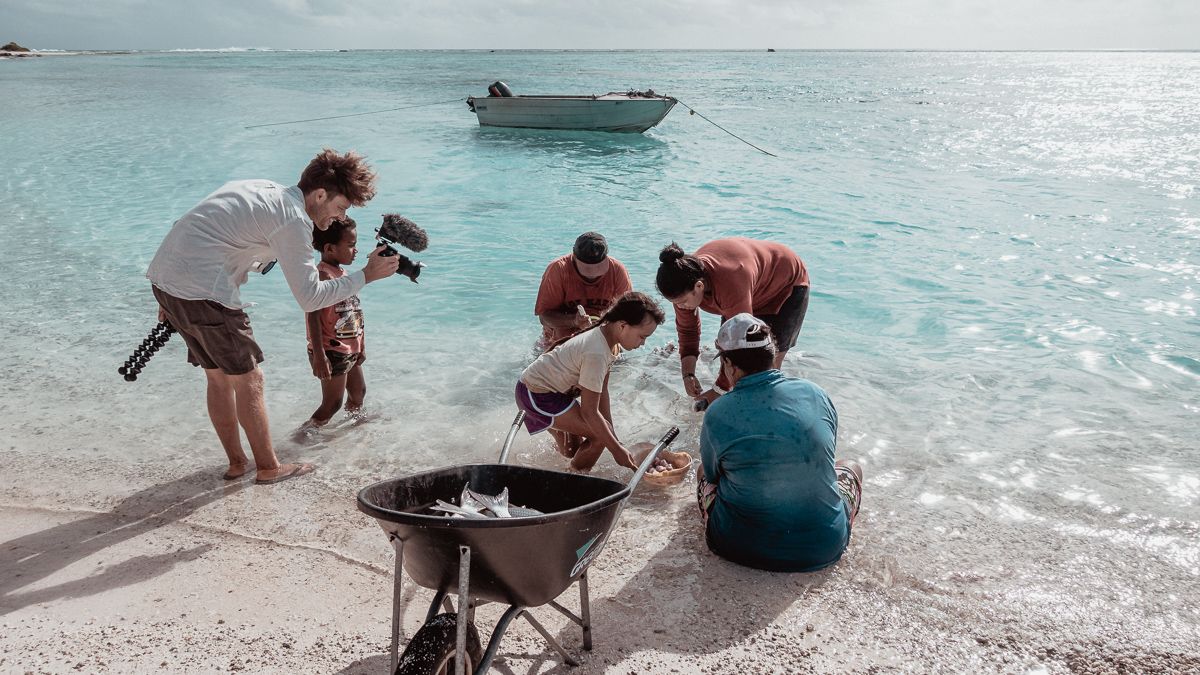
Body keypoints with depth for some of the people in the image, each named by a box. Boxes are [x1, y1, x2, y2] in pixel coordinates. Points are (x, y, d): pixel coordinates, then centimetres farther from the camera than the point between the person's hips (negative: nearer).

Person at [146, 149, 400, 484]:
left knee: (219, 376, 18)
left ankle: (236, 462, 28)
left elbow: (189, 225, 21)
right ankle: (268, 468, 13)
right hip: (201, 290, -10)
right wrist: (366, 275, -6)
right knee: (248, 378, 2)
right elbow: (310, 297, -14)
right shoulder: (293, 220, -12)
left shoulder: (262, 189, 17)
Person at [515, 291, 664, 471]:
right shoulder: (596, 354, -31)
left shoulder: (608, 336, -2)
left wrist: (614, 438, 1)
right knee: (601, 435, -12)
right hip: (536, 395, -10)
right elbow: (589, 412, -25)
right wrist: (617, 449, -19)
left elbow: (602, 392, 2)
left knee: (571, 450, 20)